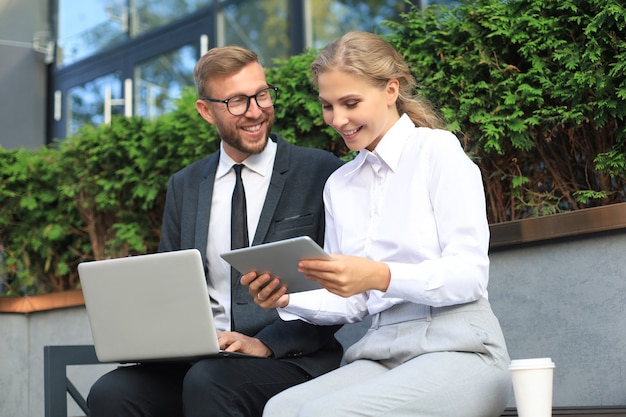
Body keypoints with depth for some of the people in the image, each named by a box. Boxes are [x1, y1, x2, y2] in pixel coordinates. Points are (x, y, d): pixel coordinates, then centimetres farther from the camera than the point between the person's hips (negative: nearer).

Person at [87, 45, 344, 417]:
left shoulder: (321, 173, 2)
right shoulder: (185, 187, 16)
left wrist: (266, 343, -15)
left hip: (291, 357, -4)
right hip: (199, 356, 4)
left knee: (206, 382, -35)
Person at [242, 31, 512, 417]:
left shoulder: (438, 150, 2)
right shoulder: (339, 184, 19)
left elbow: (470, 273, -8)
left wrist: (381, 277, -23)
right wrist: (287, 299, -3)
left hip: (457, 349, -4)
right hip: (382, 353, 5)